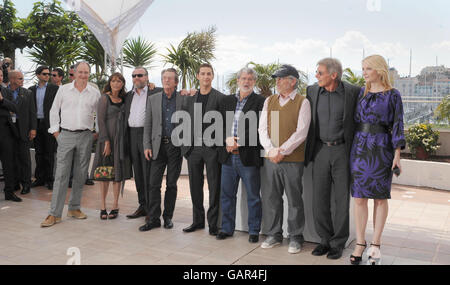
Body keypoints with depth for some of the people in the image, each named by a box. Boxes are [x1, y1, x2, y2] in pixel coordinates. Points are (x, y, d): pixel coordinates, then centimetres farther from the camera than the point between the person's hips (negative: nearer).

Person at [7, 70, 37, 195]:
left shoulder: (27, 93, 6)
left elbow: (32, 112, 4)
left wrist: (33, 128, -2)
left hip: (22, 129, 0)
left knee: (24, 156, 2)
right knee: (13, 156, 7)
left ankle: (26, 183, 10)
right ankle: (15, 182, 17)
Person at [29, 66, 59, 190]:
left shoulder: (54, 88, 1)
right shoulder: (32, 89, 11)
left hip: (49, 123, -3)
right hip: (36, 124, 3)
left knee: (49, 152, 1)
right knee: (39, 152, 9)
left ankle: (49, 179, 9)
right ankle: (39, 178, 17)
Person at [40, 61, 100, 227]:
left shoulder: (95, 93, 7)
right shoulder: (64, 89, 5)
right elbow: (54, 111, 8)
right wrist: (56, 131, 2)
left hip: (85, 137, 2)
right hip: (66, 135, -1)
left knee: (80, 174, 7)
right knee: (61, 174, -5)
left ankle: (74, 208, 19)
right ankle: (55, 213, -1)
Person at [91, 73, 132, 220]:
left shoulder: (124, 98, 10)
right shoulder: (105, 98, -4)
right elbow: (101, 120, -9)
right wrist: (106, 142, -14)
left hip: (121, 138, 4)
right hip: (107, 137, -4)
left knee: (118, 170, 6)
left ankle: (115, 205, 14)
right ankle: (103, 205, 11)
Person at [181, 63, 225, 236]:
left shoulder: (220, 98, 0)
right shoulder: (189, 98, 12)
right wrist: (185, 145, 6)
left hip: (212, 148, -4)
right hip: (193, 148, 4)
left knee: (214, 187, 1)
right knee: (195, 186, 11)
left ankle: (213, 223, 10)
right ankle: (197, 220, 24)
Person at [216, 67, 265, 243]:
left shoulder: (260, 101, -1)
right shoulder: (228, 101, 15)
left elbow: (258, 128, -11)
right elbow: (220, 124, 9)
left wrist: (239, 141, -18)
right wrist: (227, 138, -9)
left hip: (248, 156, -5)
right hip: (228, 155, 5)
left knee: (253, 196, 5)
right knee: (226, 194, 12)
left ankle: (254, 230, 18)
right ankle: (227, 228, 26)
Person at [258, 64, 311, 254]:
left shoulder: (302, 102, 0)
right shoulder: (269, 101, 13)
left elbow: (301, 133, -8)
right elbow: (262, 129, 7)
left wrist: (282, 151, -14)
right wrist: (270, 150, -9)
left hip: (292, 160, -4)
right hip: (270, 159, 4)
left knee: (294, 200, 3)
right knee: (270, 198, 9)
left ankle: (295, 238, 17)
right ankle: (273, 235, 23)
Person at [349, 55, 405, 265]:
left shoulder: (393, 95, 1)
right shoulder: (361, 93, 11)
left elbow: (397, 125, -2)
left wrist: (397, 154, -8)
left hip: (382, 149, -3)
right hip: (359, 147, 3)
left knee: (380, 198, 4)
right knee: (359, 197, 2)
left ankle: (375, 244, 14)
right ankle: (360, 243, 11)